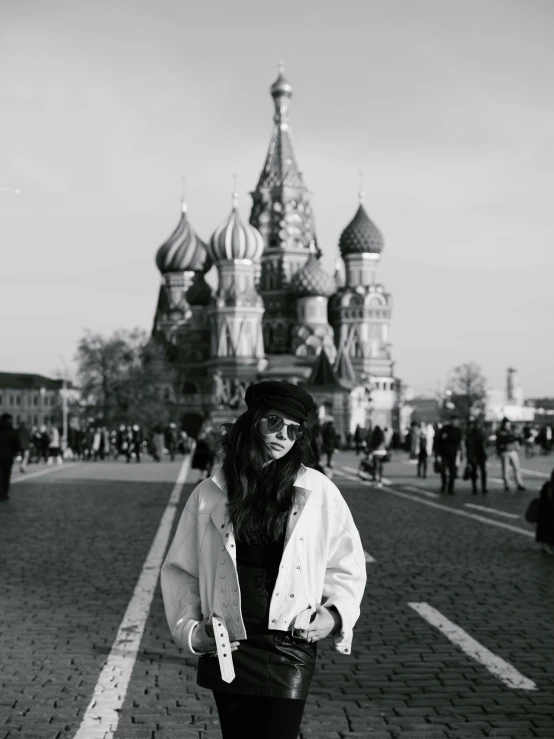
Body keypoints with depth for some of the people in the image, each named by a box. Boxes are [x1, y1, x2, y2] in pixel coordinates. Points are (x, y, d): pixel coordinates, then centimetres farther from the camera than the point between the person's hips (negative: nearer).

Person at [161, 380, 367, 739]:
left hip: (290, 649, -1)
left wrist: (336, 614, -6)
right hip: (226, 647, 2)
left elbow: (347, 566, 8)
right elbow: (180, 569, 9)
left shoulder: (319, 493, -1)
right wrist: (189, 628, -2)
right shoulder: (210, 494, 1)